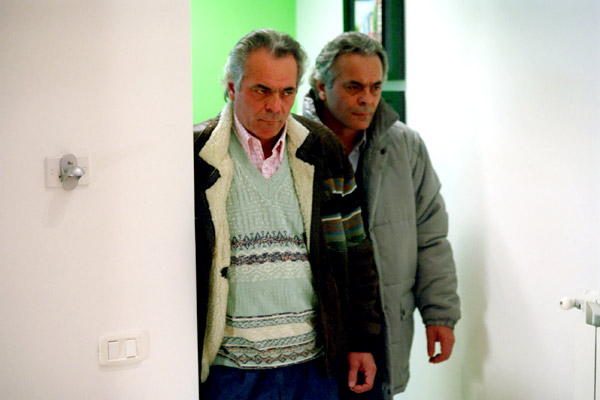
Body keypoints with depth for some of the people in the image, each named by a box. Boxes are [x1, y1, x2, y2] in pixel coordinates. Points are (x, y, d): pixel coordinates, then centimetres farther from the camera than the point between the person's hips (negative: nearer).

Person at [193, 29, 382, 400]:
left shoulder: (322, 150, 5)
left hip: (314, 361, 3)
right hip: (230, 368, -2)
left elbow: (356, 253, 10)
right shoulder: (197, 156, -4)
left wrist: (361, 340, 8)